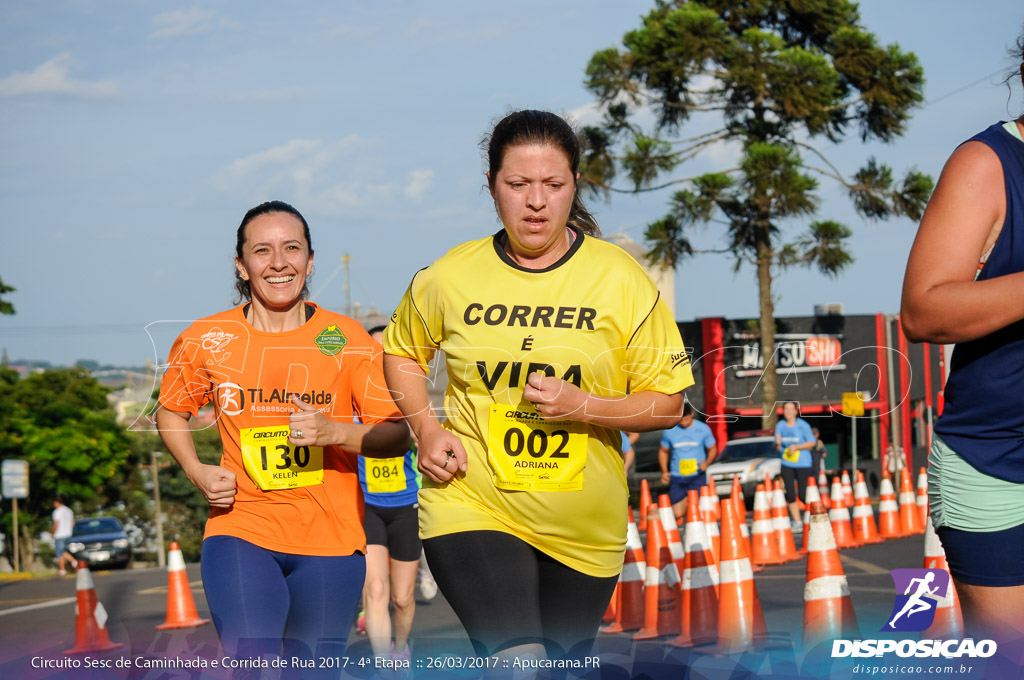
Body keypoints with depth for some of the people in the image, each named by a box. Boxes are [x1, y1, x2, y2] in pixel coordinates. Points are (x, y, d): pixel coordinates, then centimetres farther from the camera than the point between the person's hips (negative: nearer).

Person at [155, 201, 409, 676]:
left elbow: (397, 436, -1)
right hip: (241, 530, -1)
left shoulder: (347, 339, -1)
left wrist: (334, 432, -20)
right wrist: (197, 471, 1)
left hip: (329, 538, 1)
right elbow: (171, 410, 19)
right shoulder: (206, 341, 1)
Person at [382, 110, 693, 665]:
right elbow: (400, 350, 18)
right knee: (518, 664, -23)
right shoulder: (450, 277, -2)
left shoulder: (622, 280, -5)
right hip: (472, 509, -1)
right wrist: (426, 429, 0)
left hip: (584, 529, 2)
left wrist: (583, 406, -18)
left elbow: (667, 404, -1)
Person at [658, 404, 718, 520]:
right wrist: (664, 471, 0)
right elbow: (663, 451, 14)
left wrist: (707, 462, -11)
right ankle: (685, 501, 28)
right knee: (677, 514, -5)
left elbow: (712, 449, 10)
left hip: (697, 476, -1)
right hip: (677, 477, 1)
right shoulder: (669, 431, 1)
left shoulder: (703, 429, 0)